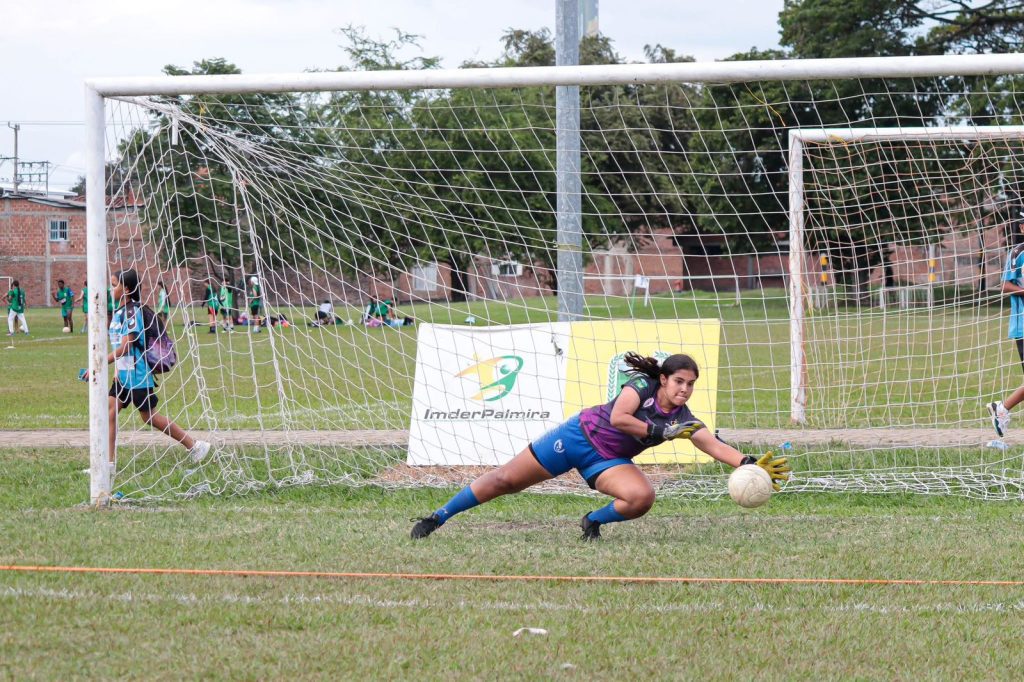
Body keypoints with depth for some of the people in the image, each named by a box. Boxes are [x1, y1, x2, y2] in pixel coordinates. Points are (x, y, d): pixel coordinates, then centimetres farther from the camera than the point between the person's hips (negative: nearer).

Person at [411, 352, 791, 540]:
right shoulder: (643, 385, -17)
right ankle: (437, 518, 13)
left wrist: (749, 464, -31)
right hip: (581, 435, -3)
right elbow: (618, 417, -30)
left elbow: (716, 446, -18)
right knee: (506, 481, -1)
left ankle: (593, 522, 2)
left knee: (642, 498, -26)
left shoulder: (683, 420, -8)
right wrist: (658, 430, -30)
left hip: (608, 460, 3)